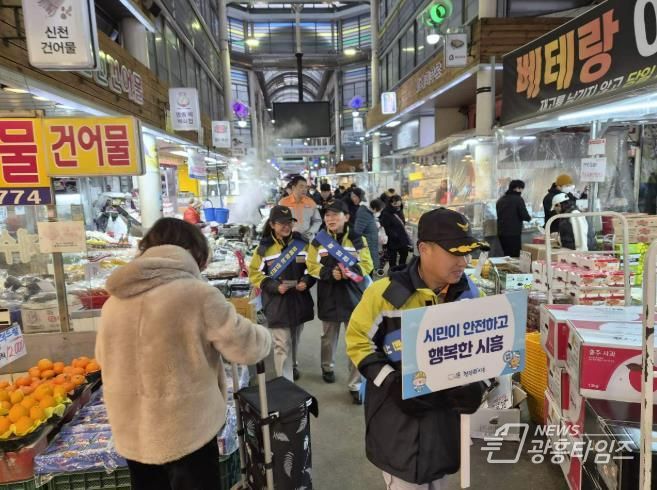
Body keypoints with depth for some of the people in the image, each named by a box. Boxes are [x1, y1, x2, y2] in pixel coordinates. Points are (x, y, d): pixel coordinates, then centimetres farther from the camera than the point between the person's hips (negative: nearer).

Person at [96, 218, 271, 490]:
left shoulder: (113, 301, -1)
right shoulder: (197, 294, -19)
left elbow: (103, 358, 13)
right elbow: (247, 347, -13)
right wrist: (263, 334, 8)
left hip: (131, 433, 6)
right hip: (185, 432, -5)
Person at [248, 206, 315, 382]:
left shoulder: (302, 243, 0)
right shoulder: (264, 248, -8)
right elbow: (254, 273, -5)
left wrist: (306, 281, -13)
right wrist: (274, 286, -19)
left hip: (299, 301, 4)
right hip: (276, 303, -4)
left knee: (293, 341, 23)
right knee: (282, 345, -4)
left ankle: (291, 366, 49)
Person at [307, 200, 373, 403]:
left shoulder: (357, 239, -4)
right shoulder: (318, 240, -1)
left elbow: (367, 265, -4)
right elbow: (312, 267, -2)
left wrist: (351, 271, -24)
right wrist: (329, 273, -21)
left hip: (353, 296, -1)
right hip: (329, 297, 2)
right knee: (329, 336, 19)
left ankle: (355, 385, 10)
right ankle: (327, 367, 45)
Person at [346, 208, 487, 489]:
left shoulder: (469, 294, -5)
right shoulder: (387, 293, -20)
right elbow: (358, 341, -11)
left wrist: (476, 382, -9)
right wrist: (392, 384, -21)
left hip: (446, 410, 5)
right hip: (399, 416, -4)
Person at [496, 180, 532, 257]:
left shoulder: (500, 199, 11)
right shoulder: (518, 199, -8)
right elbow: (525, 216, -13)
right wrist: (529, 218, 10)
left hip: (501, 233, 7)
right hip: (514, 233, -7)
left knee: (507, 256, 13)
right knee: (514, 257, -3)